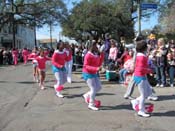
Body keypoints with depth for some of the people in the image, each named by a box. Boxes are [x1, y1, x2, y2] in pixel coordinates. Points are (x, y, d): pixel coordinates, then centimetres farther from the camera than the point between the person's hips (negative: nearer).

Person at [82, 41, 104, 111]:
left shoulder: (97, 54, 5)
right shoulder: (88, 55, -18)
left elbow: (99, 64, 8)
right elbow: (86, 66, -21)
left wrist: (102, 55, -2)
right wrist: (95, 68, -31)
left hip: (95, 73, 9)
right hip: (88, 74, -8)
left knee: (99, 87, 11)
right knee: (93, 89, -9)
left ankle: (87, 95, 28)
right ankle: (91, 105, 4)